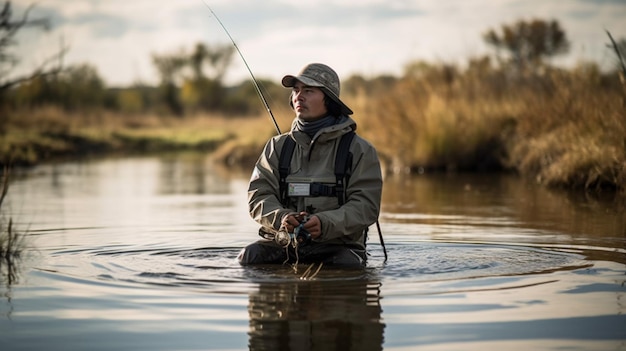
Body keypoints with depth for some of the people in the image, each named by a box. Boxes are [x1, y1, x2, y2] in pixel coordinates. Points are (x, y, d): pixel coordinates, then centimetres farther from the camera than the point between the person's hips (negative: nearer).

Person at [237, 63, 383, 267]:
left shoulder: (360, 150, 4)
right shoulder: (278, 146, 15)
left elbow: (366, 206, -6)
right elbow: (259, 194, 6)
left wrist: (325, 223, -24)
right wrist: (280, 218, -18)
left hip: (337, 245, -2)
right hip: (282, 243, 3)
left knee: (347, 265, -33)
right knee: (249, 257, -25)